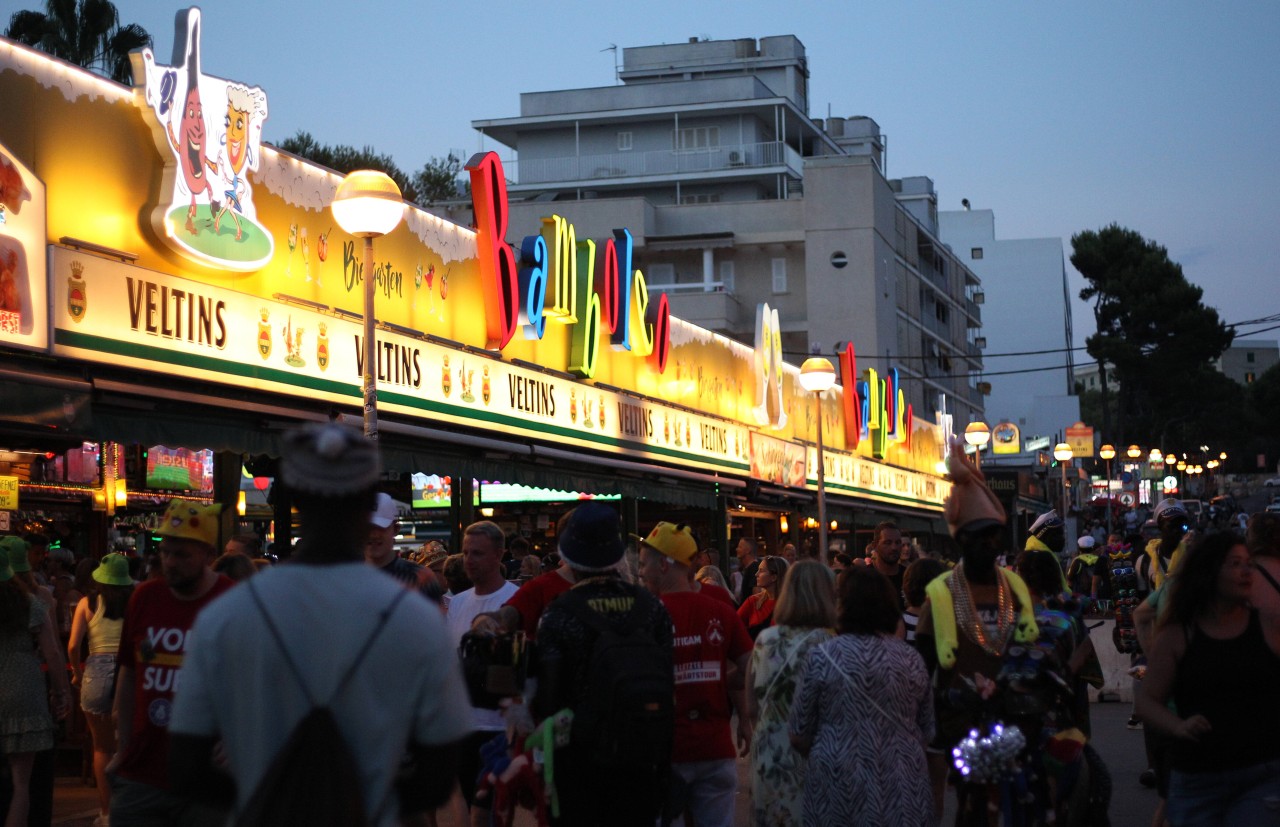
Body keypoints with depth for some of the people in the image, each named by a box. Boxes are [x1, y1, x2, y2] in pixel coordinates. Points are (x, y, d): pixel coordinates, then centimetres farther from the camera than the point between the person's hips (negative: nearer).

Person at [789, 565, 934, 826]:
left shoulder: (822, 657, -8)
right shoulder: (912, 659, 0)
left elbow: (799, 737, -2)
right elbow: (926, 734, 10)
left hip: (839, 793, -2)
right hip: (902, 797, 2)